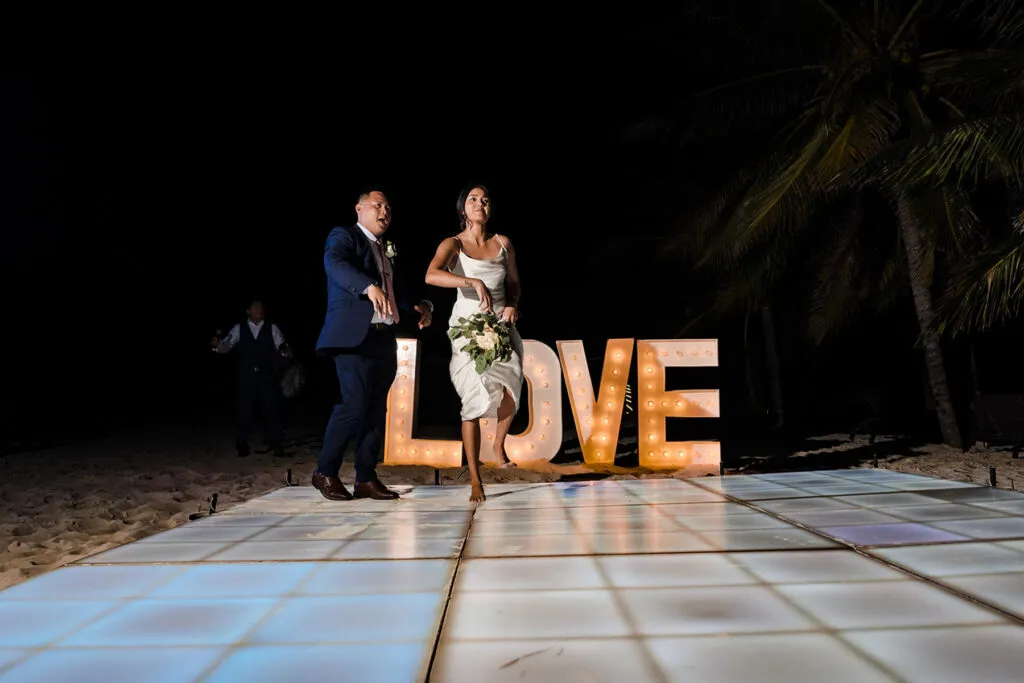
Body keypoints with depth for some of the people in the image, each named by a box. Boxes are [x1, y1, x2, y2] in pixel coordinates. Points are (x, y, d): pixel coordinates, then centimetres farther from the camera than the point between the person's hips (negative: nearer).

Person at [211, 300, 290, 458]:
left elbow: (282, 346, -4)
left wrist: (285, 351, -27)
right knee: (244, 411, 5)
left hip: (267, 378, 0)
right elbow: (226, 346, -1)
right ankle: (242, 446, 18)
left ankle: (276, 445, 12)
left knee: (272, 411, 3)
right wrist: (217, 344, -23)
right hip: (246, 378, 0)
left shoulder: (272, 329, 5)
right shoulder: (238, 329, 6)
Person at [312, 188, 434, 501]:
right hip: (355, 335, -8)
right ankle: (325, 472, 1)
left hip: (384, 339, 8)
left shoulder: (386, 251, 25)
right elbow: (334, 263, -22)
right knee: (354, 403, -15)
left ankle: (366, 479, 13)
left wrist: (419, 307, 7)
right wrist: (369, 287, -39)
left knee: (376, 410, 6)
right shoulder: (343, 236, 1)